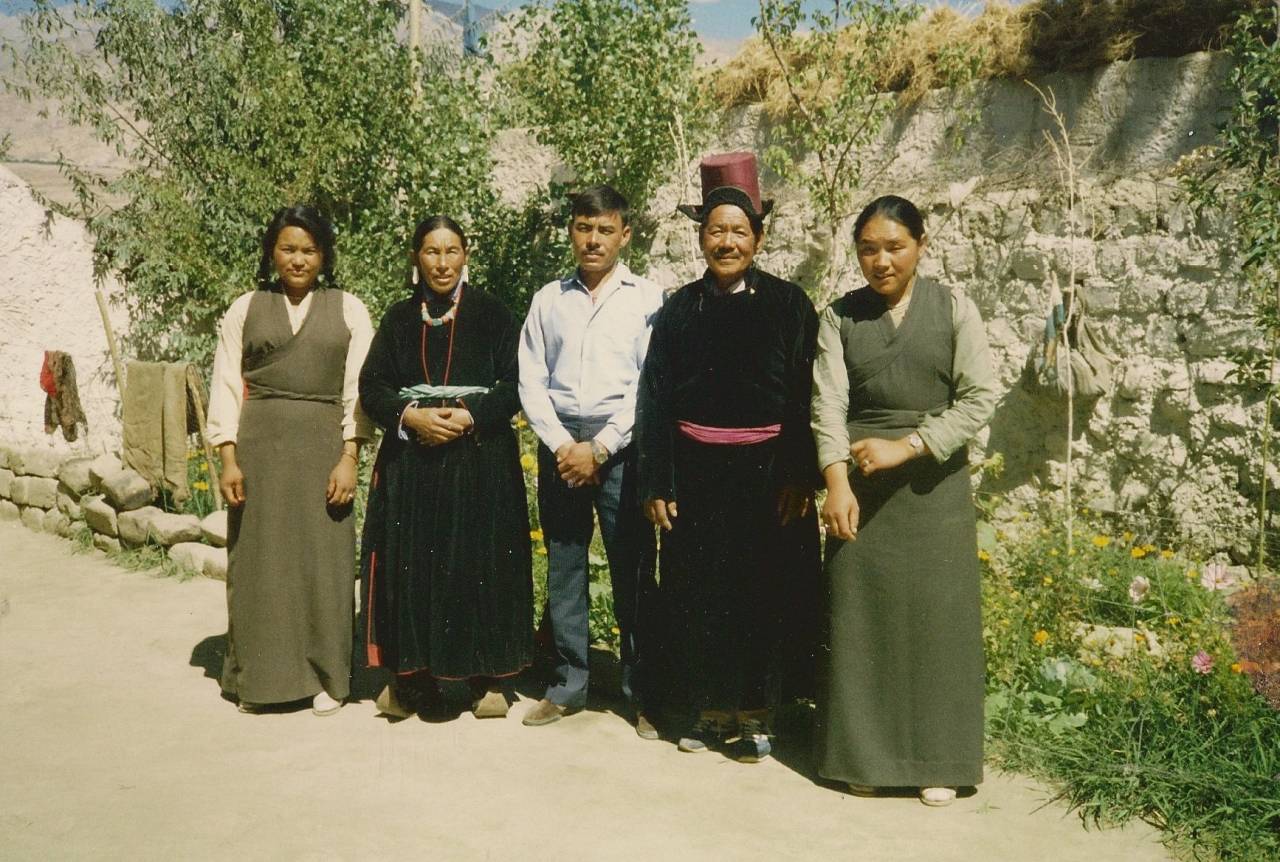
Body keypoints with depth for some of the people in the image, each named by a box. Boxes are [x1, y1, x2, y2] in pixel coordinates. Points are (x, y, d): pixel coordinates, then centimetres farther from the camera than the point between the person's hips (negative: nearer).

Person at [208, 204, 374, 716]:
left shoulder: (348, 310, 6)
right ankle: (258, 676, 16)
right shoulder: (245, 310, 8)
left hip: (323, 446, -1)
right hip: (259, 445, 1)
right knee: (259, 559, 5)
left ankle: (326, 677, 12)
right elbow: (226, 387, 6)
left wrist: (349, 457, -7)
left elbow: (359, 389, 2)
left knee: (323, 559, 2)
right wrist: (228, 459, -3)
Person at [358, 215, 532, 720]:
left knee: (479, 562, -3)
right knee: (411, 564, 0)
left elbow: (515, 385, -2)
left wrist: (468, 416, -16)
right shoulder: (399, 319, 11)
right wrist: (411, 416, -12)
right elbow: (371, 386, 6)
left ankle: (487, 678, 7)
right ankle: (414, 678, 10)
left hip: (479, 458, -2)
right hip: (410, 458, 2)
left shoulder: (492, 315, 3)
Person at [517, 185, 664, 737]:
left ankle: (640, 692, 9)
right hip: (559, 445, 3)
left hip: (621, 448, -3)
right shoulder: (549, 299, 12)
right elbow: (531, 380, 7)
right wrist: (561, 444, -6)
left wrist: (599, 448, -9)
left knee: (633, 575, -1)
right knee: (563, 571, 8)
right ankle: (567, 686, 18)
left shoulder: (646, 298, 2)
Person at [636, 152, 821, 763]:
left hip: (766, 474, -2)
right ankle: (707, 709, 22)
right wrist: (657, 483, -2)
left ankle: (753, 714, 18)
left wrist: (799, 477, -11)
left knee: (763, 594, 5)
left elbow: (805, 396, -4)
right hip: (696, 474, 2)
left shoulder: (788, 305, -1)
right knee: (695, 594, 7)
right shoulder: (680, 309, 4)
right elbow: (655, 399, 4)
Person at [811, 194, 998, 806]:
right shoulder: (840, 316, 4)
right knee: (861, 617, 5)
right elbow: (828, 404, -5)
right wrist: (837, 481, -19)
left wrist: (907, 445, -15)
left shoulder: (953, 310, 1)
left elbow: (980, 397, -6)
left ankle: (937, 760, 15)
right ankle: (863, 754, 17)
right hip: (861, 486, 1)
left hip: (934, 485, -1)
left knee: (937, 617, 3)